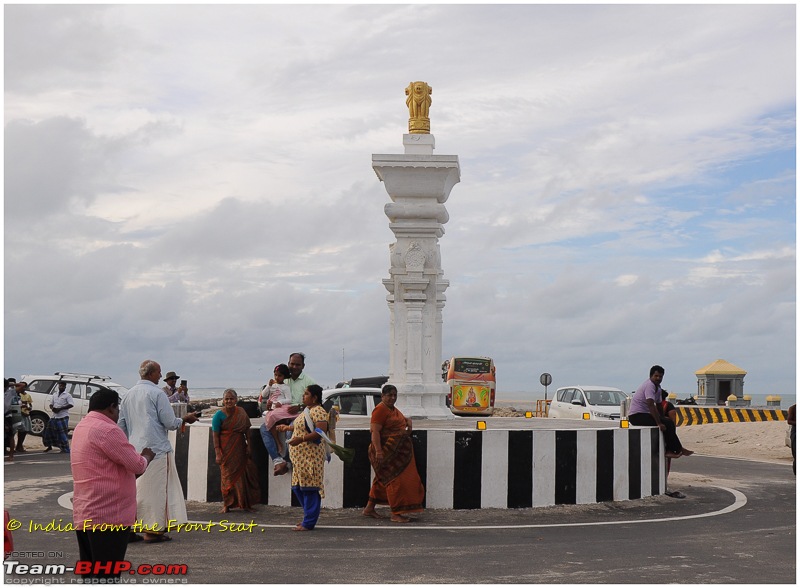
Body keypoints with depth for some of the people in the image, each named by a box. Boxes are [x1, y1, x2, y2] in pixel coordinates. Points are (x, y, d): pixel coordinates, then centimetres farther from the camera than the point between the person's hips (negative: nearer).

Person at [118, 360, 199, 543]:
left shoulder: (128, 395, 11)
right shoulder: (157, 393, -9)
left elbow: (121, 425, 15)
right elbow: (170, 423, -10)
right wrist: (186, 419, 8)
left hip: (134, 449, 7)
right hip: (156, 448, -6)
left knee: (133, 488, 12)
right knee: (156, 488, 1)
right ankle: (153, 529, 3)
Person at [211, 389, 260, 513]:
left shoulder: (241, 412, 2)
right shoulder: (219, 415, -9)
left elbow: (247, 429, 9)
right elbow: (215, 435, -10)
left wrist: (248, 445, 3)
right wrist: (217, 453, -15)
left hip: (240, 449, 4)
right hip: (226, 450, -4)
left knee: (243, 474, 6)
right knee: (228, 476, 1)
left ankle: (245, 504, 16)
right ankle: (226, 504, 12)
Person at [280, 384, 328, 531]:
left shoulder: (317, 411, -12)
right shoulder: (307, 410, 19)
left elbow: (321, 431, -23)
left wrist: (300, 439, -26)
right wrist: (288, 427, 42)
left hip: (310, 455, -11)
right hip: (300, 456, 11)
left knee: (309, 487, -7)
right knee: (298, 487, 12)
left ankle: (308, 523, -4)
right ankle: (309, 517, 21)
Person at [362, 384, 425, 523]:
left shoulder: (393, 409, 16)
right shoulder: (380, 410, -13)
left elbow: (403, 418, 36)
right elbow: (375, 431, -21)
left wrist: (408, 421, 12)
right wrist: (378, 451, -28)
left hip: (397, 452, 10)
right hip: (386, 451, -10)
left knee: (383, 480, 15)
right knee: (395, 480, -10)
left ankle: (369, 508, 24)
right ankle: (396, 514, -6)